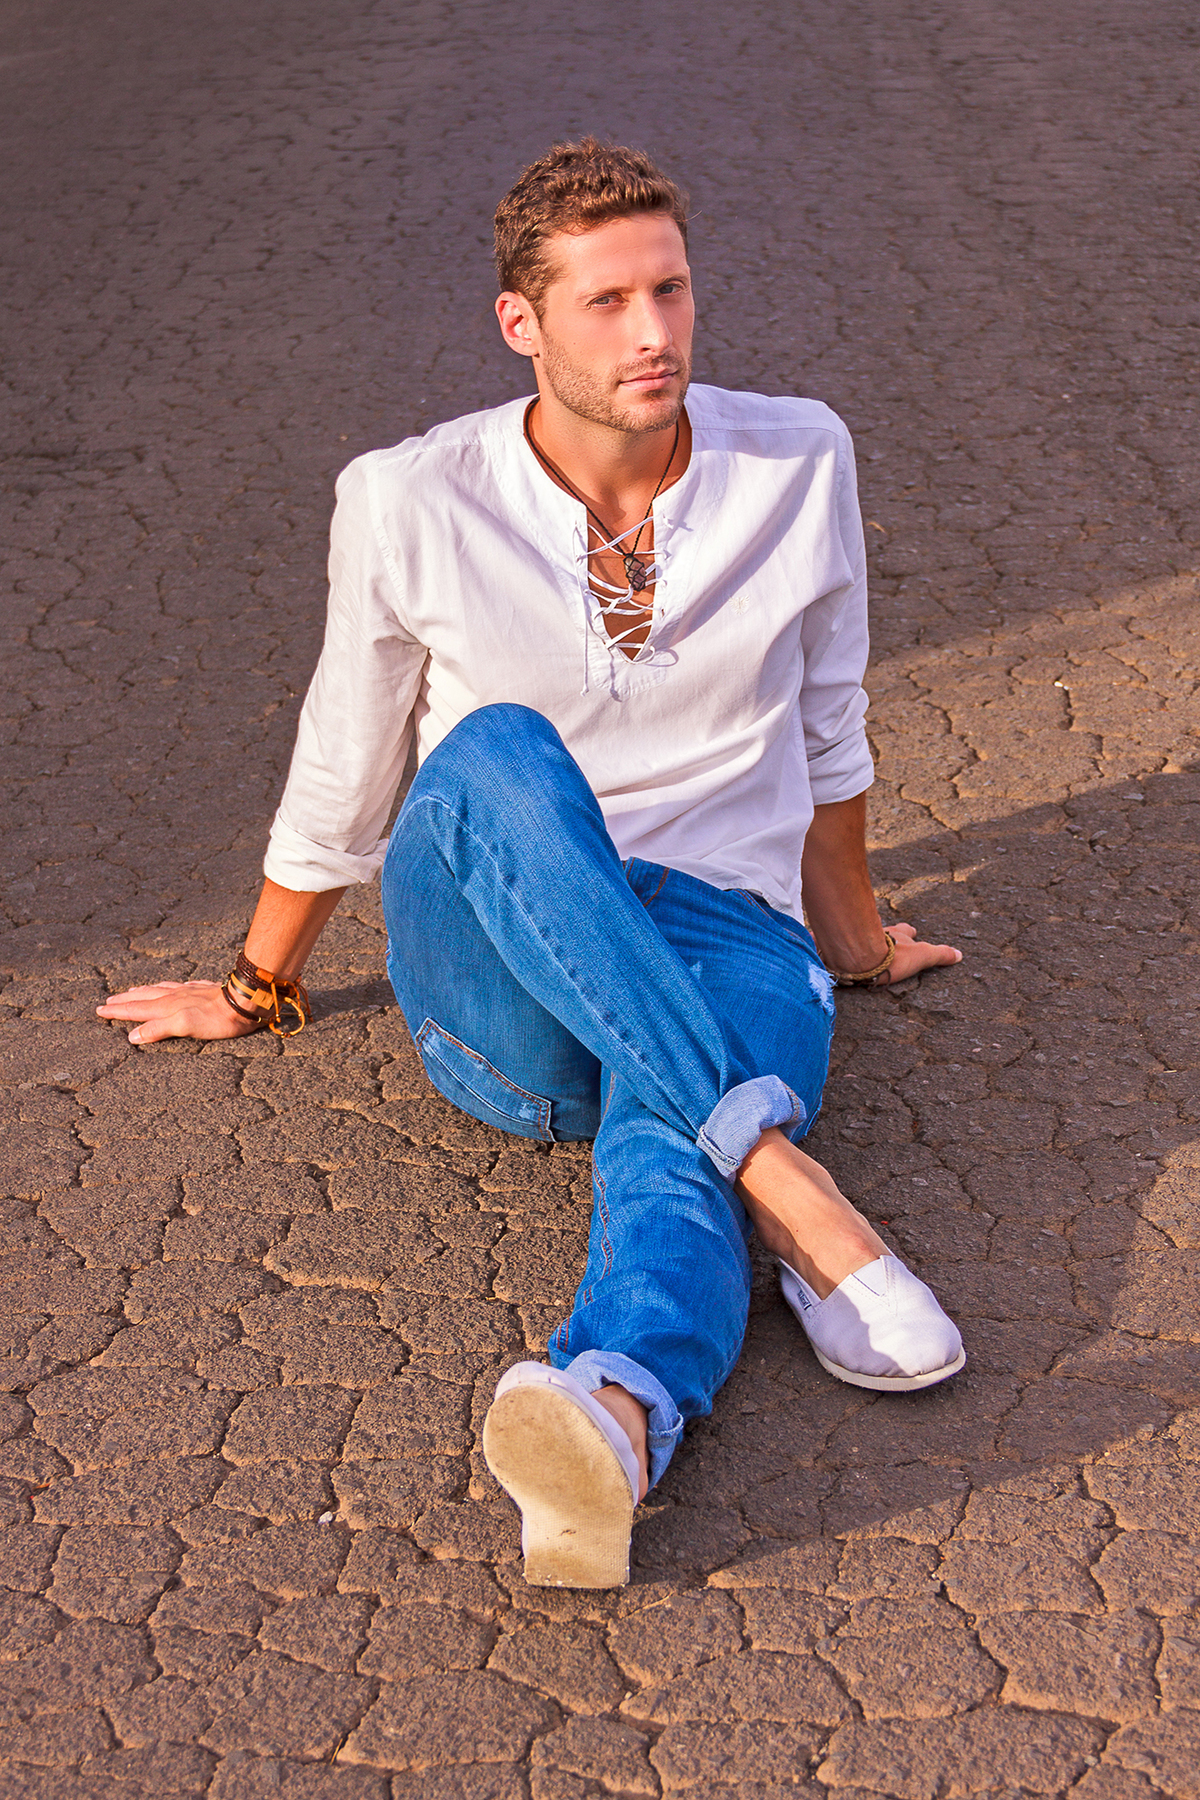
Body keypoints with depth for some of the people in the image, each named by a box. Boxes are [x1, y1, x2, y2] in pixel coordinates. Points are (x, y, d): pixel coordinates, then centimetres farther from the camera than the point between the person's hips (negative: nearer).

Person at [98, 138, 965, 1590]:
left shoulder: (797, 463, 0)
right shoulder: (409, 505, -4)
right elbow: (342, 777, 11)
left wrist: (847, 937, 28)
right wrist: (258, 990, 22)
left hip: (725, 940, 1)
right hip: (496, 995, 0)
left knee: (665, 1142, -38)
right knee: (497, 758, -36)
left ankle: (614, 1410, -69)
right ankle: (784, 1192, -44)